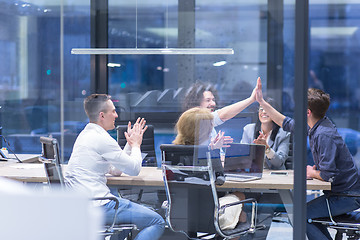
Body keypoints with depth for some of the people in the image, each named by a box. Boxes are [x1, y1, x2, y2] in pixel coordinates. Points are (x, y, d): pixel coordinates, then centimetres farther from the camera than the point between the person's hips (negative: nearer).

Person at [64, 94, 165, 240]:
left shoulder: (85, 135, 17)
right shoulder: (102, 139, -14)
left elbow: (115, 170, 23)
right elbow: (134, 169, -8)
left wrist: (130, 143, 22)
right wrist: (136, 145, 9)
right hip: (97, 206, -10)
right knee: (157, 222, -9)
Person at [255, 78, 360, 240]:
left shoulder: (325, 135, -25)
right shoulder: (316, 126, 4)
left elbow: (327, 175, -29)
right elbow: (286, 123, 20)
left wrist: (312, 173, -7)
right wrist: (261, 101, 20)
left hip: (347, 197, -10)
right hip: (340, 193, 10)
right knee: (307, 212, 23)